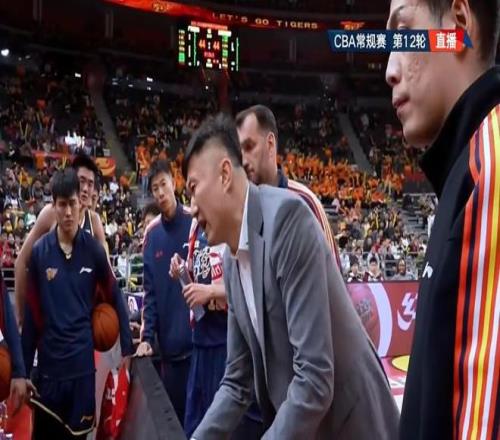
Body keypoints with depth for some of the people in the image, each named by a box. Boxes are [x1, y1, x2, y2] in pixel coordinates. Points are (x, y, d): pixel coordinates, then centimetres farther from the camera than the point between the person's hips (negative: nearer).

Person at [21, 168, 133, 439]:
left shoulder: (94, 250, -1)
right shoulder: (39, 252, -3)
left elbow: (115, 300, 5)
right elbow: (31, 315, 1)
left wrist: (127, 350, 2)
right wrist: (24, 370, 3)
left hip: (83, 364, 0)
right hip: (48, 365, 0)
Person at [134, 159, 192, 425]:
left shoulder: (195, 223, -4)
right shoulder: (151, 234, 6)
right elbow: (150, 292, 5)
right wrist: (147, 336, -3)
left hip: (198, 338, -3)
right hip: (169, 344, 3)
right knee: (174, 413, 13)